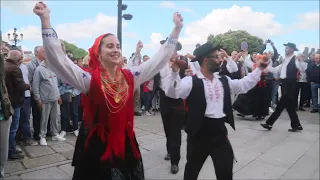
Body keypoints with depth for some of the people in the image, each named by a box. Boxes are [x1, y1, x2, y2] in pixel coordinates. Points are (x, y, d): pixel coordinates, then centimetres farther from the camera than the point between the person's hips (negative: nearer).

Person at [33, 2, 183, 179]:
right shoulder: (89, 79, -12)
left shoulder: (130, 76, -3)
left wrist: (177, 28, -2)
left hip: (125, 145, 3)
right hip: (97, 146, -3)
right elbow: (58, 58, -20)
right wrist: (45, 19, -27)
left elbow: (160, 58, -1)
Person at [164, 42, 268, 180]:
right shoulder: (191, 81, -13)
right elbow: (173, 92, -26)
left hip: (220, 131, 5)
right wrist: (175, 71, -39)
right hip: (200, 133, -5)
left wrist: (259, 69, 12)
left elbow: (244, 84, 17)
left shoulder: (223, 80, 8)